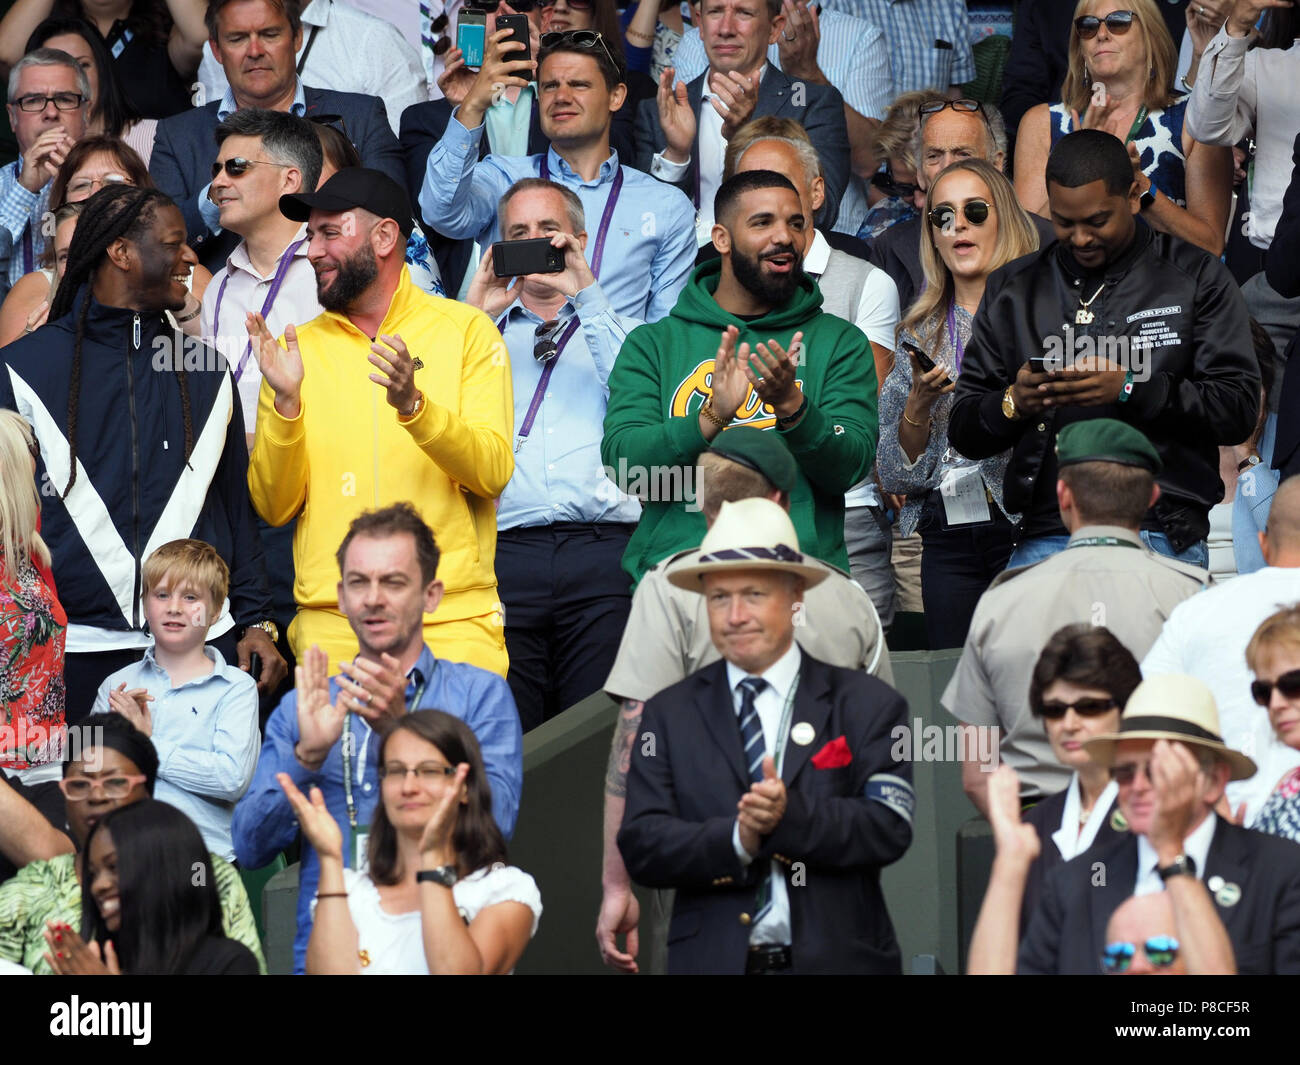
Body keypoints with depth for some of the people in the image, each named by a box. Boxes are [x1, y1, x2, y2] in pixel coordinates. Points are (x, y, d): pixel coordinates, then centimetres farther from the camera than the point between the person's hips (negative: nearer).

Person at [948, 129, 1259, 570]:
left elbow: (1238, 408, -2)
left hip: (1159, 535, -3)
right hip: (1045, 536, 3)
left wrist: (1130, 388, -13)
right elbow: (963, 432, 16)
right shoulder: (1014, 289, 16)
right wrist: (1013, 404, -6)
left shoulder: (1196, 278, 8)